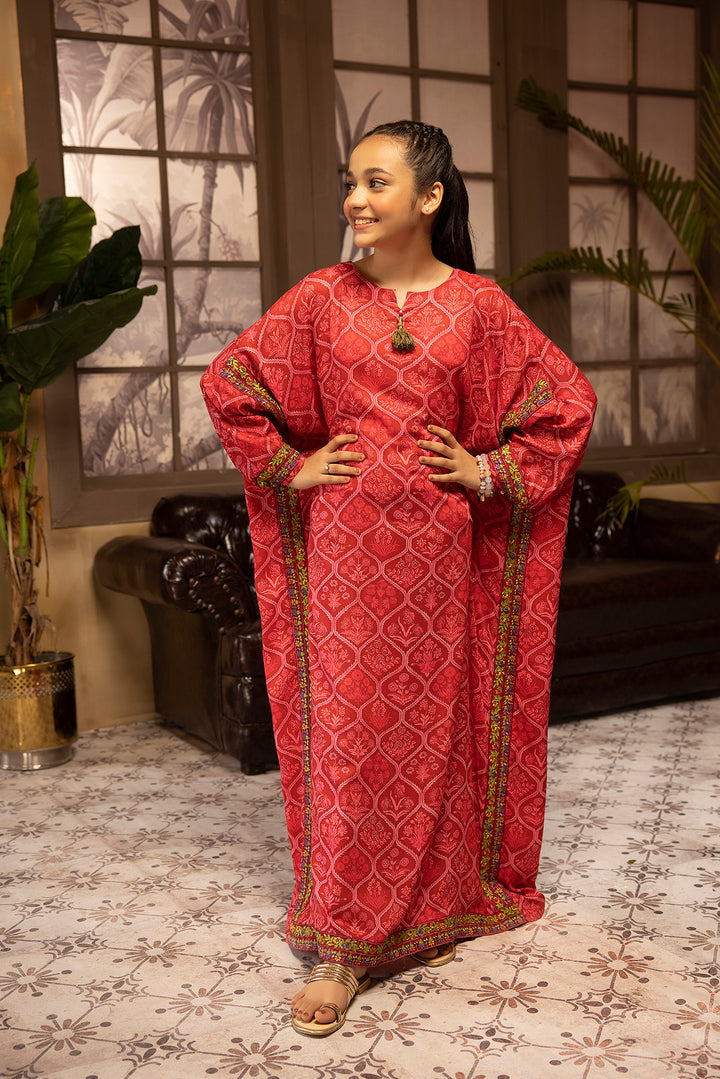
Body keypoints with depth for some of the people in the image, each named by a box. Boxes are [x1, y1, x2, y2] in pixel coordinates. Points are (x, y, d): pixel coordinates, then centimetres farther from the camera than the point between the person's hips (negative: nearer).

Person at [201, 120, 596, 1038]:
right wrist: (289, 465, 2)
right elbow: (226, 381, 9)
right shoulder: (322, 298, 2)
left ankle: (439, 907, 29)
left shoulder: (477, 305, 1)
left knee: (435, 722, 8)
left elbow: (569, 400, 5)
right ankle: (340, 947, 8)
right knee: (343, 728, -1)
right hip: (343, 541, 0)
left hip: (438, 547, 0)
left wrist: (489, 469, -1)